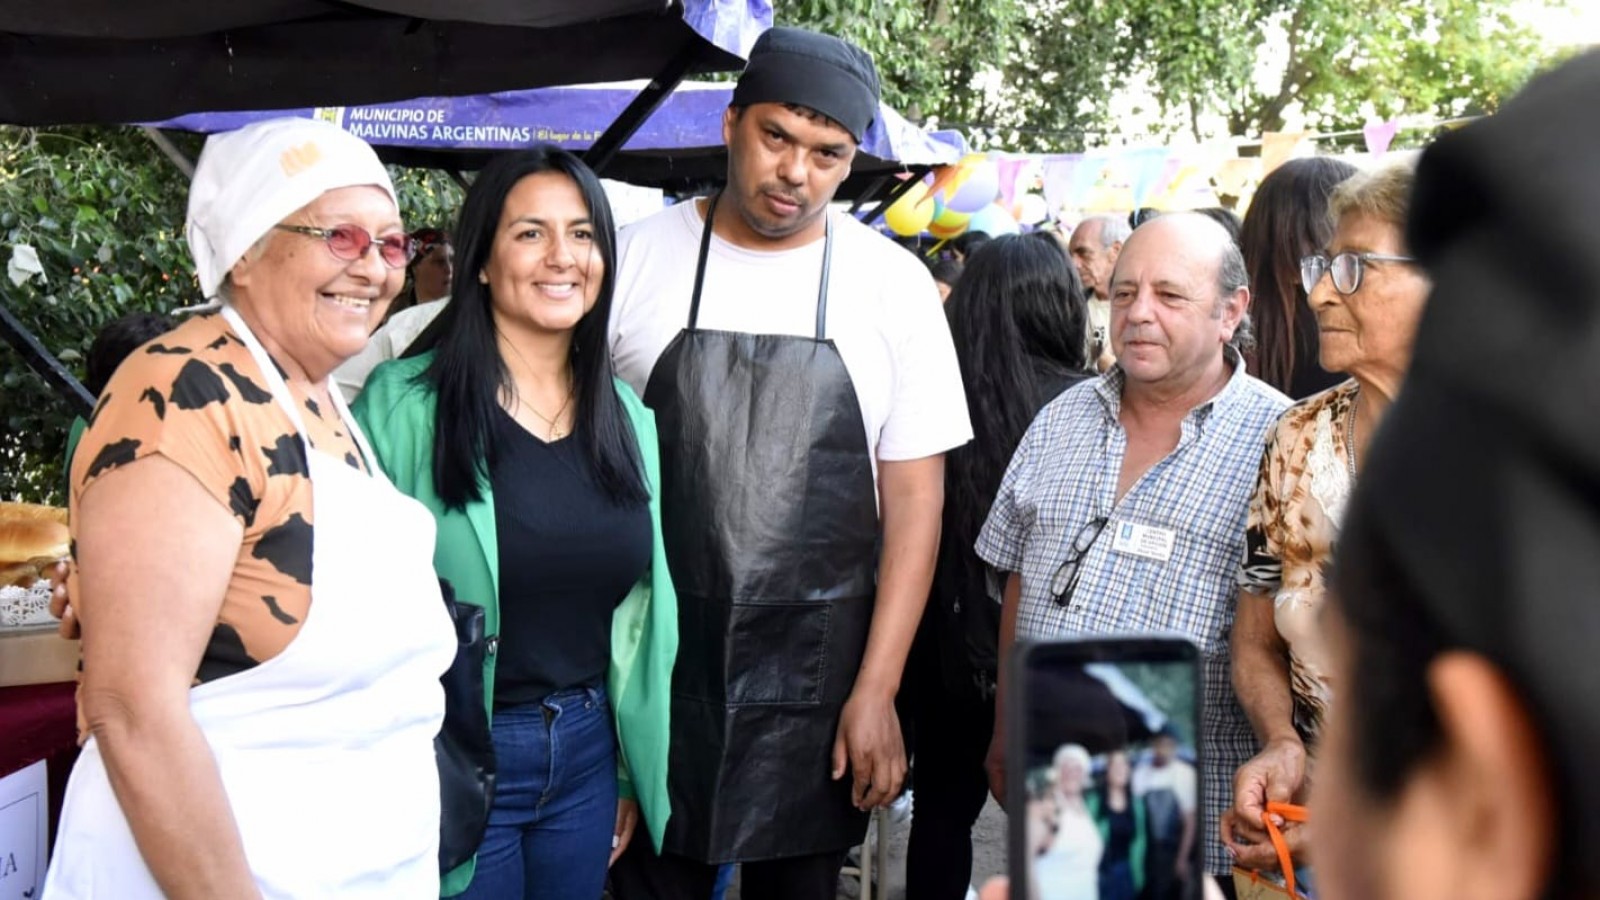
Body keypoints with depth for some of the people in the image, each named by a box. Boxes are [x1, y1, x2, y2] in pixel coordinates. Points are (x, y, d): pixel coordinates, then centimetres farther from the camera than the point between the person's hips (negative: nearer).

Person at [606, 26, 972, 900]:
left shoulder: (893, 284, -3)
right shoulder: (635, 259, -2)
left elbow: (914, 497, -2)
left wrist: (877, 689, -5)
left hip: (817, 674, 0)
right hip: (655, 663, 0)